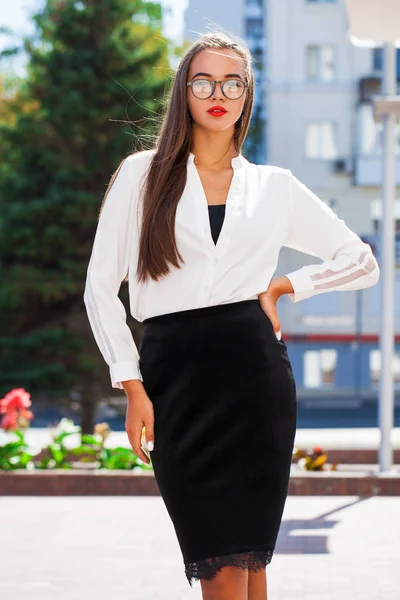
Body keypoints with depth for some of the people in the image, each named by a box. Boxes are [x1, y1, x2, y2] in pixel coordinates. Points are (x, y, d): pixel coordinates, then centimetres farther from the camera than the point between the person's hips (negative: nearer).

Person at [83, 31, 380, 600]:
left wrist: (281, 286, 6)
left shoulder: (275, 186, 13)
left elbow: (362, 262, 19)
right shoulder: (143, 174, 10)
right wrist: (132, 387, -3)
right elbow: (101, 287, 5)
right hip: (174, 376, -1)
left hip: (254, 372, 1)